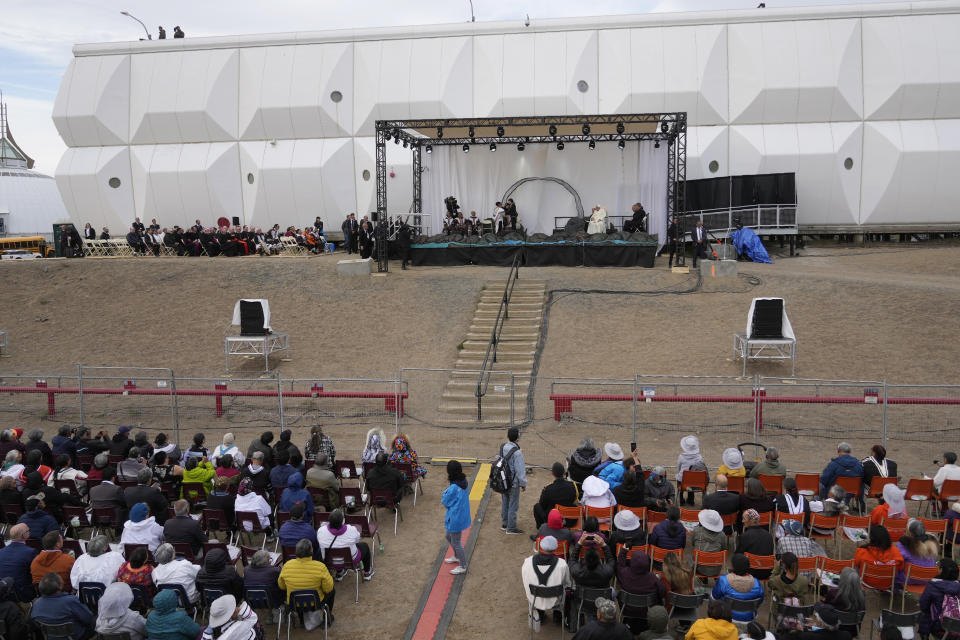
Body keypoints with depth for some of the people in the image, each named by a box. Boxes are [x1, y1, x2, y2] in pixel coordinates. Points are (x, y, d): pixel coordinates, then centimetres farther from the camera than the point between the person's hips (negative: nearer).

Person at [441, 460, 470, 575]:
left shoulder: (453, 488, -31)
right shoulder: (463, 483, -3)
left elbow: (445, 502, -16)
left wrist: (445, 491, -4)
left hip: (455, 519, -9)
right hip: (461, 516, 9)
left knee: (456, 543, 9)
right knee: (449, 537, 29)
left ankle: (462, 566, 23)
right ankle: (456, 557, 47)